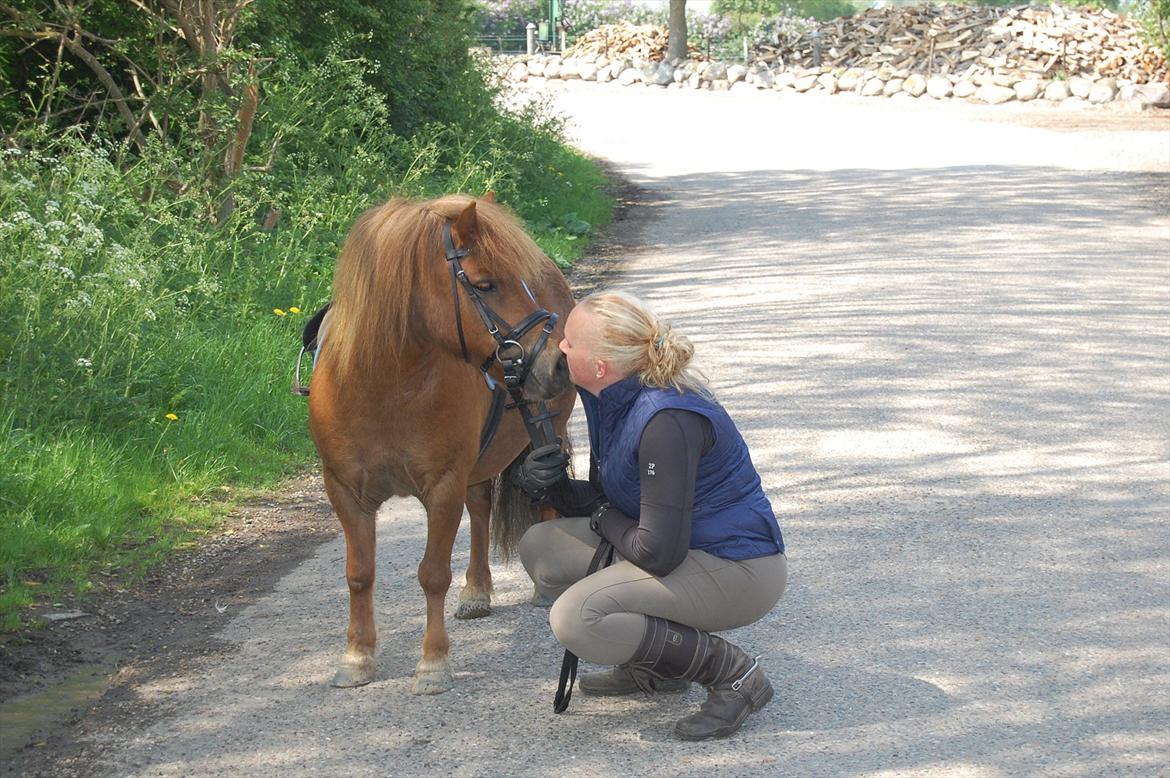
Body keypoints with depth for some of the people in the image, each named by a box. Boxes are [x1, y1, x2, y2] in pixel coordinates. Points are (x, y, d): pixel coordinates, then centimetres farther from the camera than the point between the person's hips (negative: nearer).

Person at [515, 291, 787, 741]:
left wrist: (605, 520, -8)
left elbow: (658, 552, -28)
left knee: (575, 619, -25)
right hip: (688, 549, 10)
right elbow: (600, 499, 14)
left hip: (738, 572, -10)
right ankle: (653, 668, 14)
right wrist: (551, 488, -7)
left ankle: (733, 673, -11)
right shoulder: (612, 400, 1)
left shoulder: (667, 421, -28)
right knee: (540, 548, 6)